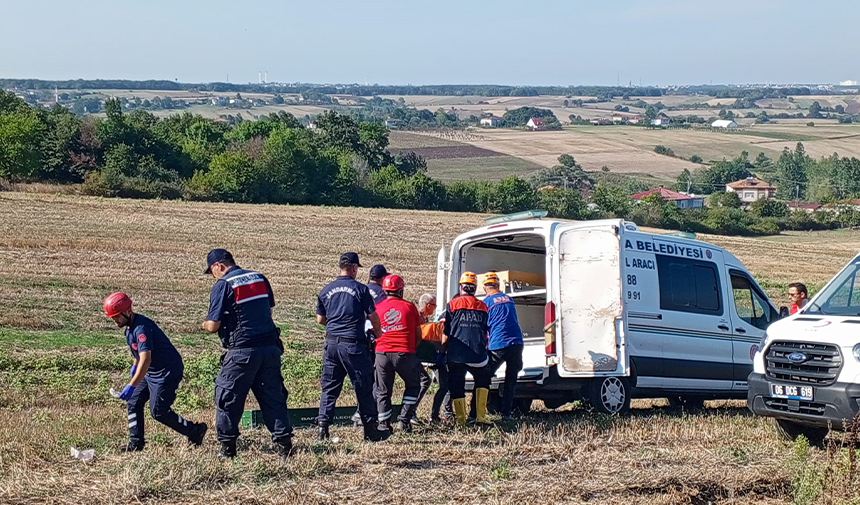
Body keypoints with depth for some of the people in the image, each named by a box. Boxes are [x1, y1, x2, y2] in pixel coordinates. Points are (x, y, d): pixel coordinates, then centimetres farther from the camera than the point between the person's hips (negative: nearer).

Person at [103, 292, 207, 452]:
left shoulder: (141, 327, -28)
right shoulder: (129, 326, 3)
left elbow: (146, 359, -38)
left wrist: (132, 385, -45)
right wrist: (134, 365, 34)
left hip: (168, 371, -10)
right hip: (151, 372, 10)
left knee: (158, 411, -9)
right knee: (134, 402, 8)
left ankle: (195, 430, 5)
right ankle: (135, 443, 15)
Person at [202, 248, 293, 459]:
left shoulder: (223, 285, -7)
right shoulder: (260, 278, 11)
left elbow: (213, 326, -9)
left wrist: (206, 324, 12)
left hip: (242, 351, -5)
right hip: (270, 347, 6)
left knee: (228, 398, 8)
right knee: (273, 397, 9)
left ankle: (227, 447, 12)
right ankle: (284, 443, 4)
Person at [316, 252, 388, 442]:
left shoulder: (326, 290, 7)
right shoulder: (360, 289, -5)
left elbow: (320, 319, 13)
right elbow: (373, 316, -4)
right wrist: (378, 333, 14)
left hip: (331, 343, 4)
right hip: (353, 343, -4)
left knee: (329, 387, 10)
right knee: (364, 387, 5)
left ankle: (323, 426, 2)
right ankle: (371, 429, 10)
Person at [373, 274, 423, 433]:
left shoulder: (377, 308, 5)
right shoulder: (409, 306, 1)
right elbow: (418, 335, 6)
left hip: (382, 353, 2)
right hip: (404, 353, -2)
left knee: (383, 391, 11)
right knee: (413, 385, 16)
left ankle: (384, 424, 6)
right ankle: (404, 420, 6)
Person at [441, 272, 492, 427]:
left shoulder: (452, 304, 1)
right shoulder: (483, 306, 9)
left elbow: (446, 334, 1)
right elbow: (487, 332, 15)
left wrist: (442, 351, 11)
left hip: (456, 355, -2)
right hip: (478, 354, 2)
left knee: (456, 386, 7)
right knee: (483, 380, 21)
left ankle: (460, 420, 6)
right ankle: (480, 416, 13)